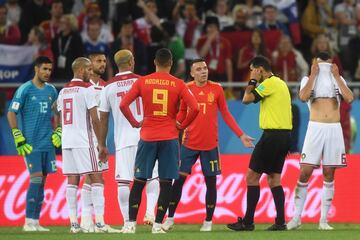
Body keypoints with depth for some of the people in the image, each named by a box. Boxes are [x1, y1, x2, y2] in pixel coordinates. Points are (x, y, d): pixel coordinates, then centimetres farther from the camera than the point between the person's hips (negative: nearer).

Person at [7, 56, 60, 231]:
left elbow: (56, 114, 25)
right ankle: (28, 222, -7)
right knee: (36, 178, -12)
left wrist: (57, 132, 12)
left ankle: (36, 221, 9)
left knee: (42, 180, 5)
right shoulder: (25, 89, -6)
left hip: (48, 144, 6)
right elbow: (11, 113, -7)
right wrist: (18, 138, -11)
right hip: (31, 144, -6)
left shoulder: (51, 90, 12)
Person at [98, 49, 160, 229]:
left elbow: (103, 118, 6)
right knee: (152, 177, 12)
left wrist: (102, 144, 13)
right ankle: (150, 211, -5)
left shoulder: (108, 87, 3)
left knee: (123, 181, 1)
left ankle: (127, 220, -2)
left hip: (122, 140, 0)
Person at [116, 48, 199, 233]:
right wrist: (182, 125, 3)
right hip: (169, 137, -1)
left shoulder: (142, 82, 2)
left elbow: (123, 105, -5)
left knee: (138, 181, 7)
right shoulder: (178, 84, -1)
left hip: (147, 137, 1)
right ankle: (157, 225, -3)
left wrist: (135, 123, 7)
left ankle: (131, 224, 3)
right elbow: (194, 108, -10)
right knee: (165, 183, 3)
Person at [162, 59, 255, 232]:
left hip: (210, 145, 0)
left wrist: (241, 135, 2)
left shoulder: (216, 89, 0)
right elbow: (182, 114, 10)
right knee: (179, 179, -2)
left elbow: (226, 115, 6)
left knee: (211, 182, 3)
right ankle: (170, 219, 7)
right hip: (189, 144, 0)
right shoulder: (186, 89, 1)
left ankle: (208, 222, 14)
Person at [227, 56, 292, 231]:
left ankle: (248, 222, -5)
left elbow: (246, 99, -14)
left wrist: (253, 81, -3)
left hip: (272, 136, -10)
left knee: (252, 176, -5)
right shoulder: (281, 83, 18)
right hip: (285, 136, 10)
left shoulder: (270, 83, -12)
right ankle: (280, 222, 4)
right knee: (274, 178, 11)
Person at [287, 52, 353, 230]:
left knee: (328, 175, 2)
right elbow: (303, 97, -14)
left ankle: (323, 220, 6)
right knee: (304, 173, -6)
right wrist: (314, 74, -11)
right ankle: (296, 218, 1)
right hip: (315, 128, -1)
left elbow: (349, 98, -7)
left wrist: (336, 76, -7)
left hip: (334, 129, 1)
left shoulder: (338, 80, 11)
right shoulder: (308, 80, 7)